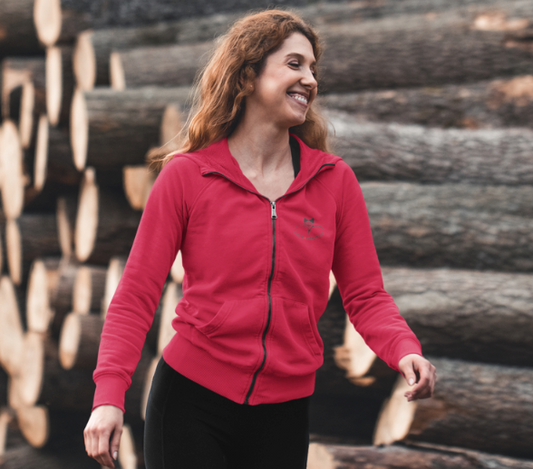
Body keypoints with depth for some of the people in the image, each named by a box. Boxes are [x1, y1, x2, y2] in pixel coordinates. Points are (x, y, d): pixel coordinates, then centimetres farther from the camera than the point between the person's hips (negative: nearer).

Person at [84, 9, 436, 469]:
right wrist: (110, 395, -18)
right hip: (191, 401, -2)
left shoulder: (335, 181, 4)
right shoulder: (187, 176, -3)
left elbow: (365, 295, 4)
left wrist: (405, 351, -17)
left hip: (284, 412, 3)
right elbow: (136, 297, -5)